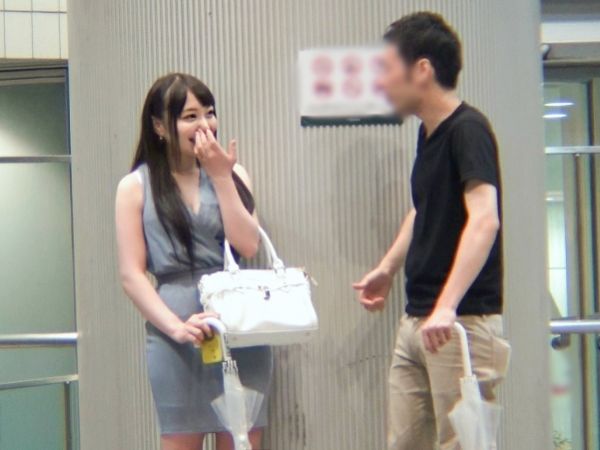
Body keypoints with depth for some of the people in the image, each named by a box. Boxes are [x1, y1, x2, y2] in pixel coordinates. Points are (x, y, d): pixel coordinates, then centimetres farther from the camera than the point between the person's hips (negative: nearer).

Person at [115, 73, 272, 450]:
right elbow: (132, 274, -3)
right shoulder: (136, 187, 2)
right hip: (175, 334, -2)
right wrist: (175, 326, -16)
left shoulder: (232, 173, 10)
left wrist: (221, 177, -6)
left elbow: (248, 246, -3)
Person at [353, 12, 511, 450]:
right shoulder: (429, 132, 12)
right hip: (416, 322, 9)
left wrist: (447, 306, -37)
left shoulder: (467, 129, -16)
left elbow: (484, 219, -29)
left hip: (464, 323, -9)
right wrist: (388, 268, 25)